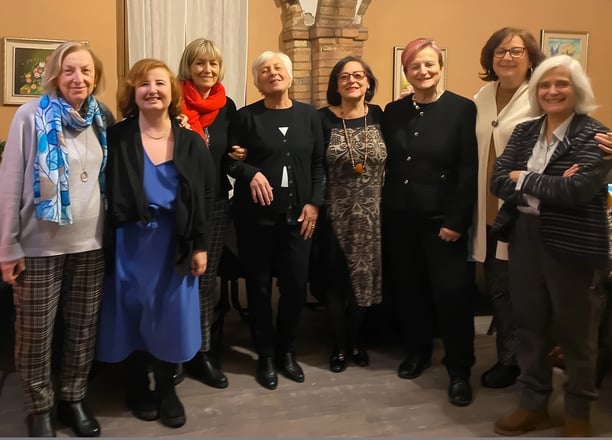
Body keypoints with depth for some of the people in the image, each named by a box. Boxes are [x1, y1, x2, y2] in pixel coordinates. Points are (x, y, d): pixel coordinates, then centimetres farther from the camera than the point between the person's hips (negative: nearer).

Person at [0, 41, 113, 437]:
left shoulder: (104, 119, 4)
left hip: (91, 242, 4)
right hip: (41, 244, -3)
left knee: (84, 328, 13)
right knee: (36, 331, 6)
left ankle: (73, 398, 32)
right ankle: (39, 408, 26)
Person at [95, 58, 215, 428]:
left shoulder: (191, 143, 1)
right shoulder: (116, 138, -5)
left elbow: (206, 196, 3)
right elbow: (105, 194, -4)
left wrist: (200, 245, -1)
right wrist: (107, 243, -7)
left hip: (175, 242, 1)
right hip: (130, 241, -1)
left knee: (172, 313, 8)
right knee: (133, 312, 9)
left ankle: (166, 386, 28)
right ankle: (138, 381, 31)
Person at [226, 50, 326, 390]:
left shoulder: (309, 115, 6)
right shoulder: (246, 116, 0)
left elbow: (319, 163, 6)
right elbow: (229, 160, -1)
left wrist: (314, 202, -2)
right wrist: (251, 173, -19)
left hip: (297, 215, 2)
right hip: (255, 215, -2)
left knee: (296, 285, 3)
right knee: (259, 286, 6)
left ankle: (286, 351, 26)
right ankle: (265, 355, 23)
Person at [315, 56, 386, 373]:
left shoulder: (379, 116, 2)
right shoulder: (323, 118, -5)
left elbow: (389, 162, 5)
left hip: (371, 214, 2)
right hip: (335, 214, -2)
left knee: (364, 278, 12)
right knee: (336, 281, 7)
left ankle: (355, 341, 30)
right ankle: (339, 346, 23)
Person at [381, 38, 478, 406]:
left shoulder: (462, 109, -4)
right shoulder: (394, 111, 8)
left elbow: (469, 171, -9)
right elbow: (386, 165, 8)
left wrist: (457, 221, -13)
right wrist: (385, 211, 3)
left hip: (442, 219, -4)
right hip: (399, 218, 4)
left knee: (452, 293, -2)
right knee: (408, 289, 12)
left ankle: (460, 370, 13)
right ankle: (418, 352, 31)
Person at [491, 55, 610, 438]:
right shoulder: (524, 132, 7)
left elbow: (578, 190, -23)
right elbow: (499, 182, -4)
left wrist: (524, 180, -12)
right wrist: (548, 186, -19)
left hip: (572, 245, -5)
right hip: (525, 239, 5)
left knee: (575, 330, 10)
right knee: (529, 323, 14)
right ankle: (534, 404, 31)